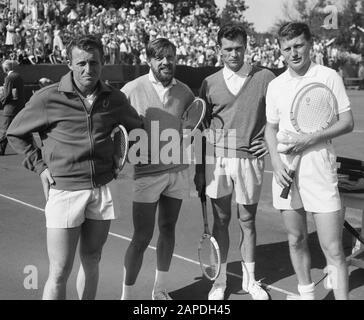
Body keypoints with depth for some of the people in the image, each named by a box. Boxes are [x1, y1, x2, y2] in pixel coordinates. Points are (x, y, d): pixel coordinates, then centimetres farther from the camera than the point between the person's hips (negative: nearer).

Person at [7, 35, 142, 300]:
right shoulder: (48, 98, -7)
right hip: (64, 190, -3)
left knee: (91, 261, 15)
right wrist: (41, 166, -1)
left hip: (104, 189, 4)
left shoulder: (115, 99, 2)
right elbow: (15, 134, 6)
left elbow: (136, 127, 22)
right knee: (59, 273, -1)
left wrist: (119, 158, 11)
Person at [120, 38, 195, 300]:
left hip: (177, 171, 5)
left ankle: (160, 289, 31)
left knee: (168, 229, 14)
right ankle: (127, 293, 17)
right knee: (142, 237, -1)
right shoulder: (132, 89, -9)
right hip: (146, 173, -4)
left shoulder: (184, 91, 3)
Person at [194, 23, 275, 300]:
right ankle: (220, 280, 22)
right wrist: (199, 170, 6)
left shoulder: (264, 78, -1)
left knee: (247, 221, 9)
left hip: (250, 160, -1)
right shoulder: (210, 83, 4)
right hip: (216, 160, 1)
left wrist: (272, 140, -2)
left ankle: (250, 279, 25)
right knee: (221, 220, 9)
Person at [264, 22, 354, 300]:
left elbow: (347, 123, -3)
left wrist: (309, 139, -15)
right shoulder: (275, 86, 9)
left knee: (332, 248, -5)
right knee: (296, 240, 14)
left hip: (319, 170, -4)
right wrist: (276, 162, -2)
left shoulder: (329, 77, -2)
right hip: (286, 171, 4)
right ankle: (306, 293, 32)